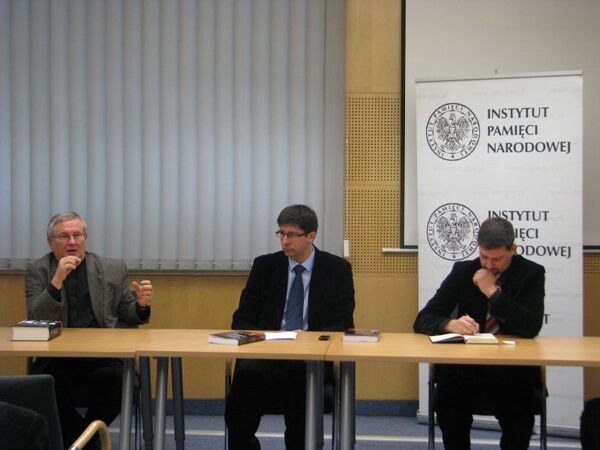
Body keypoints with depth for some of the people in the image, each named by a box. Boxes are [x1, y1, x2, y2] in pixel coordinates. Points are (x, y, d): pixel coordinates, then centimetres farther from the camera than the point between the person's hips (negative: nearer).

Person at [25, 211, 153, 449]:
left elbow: (128, 317, 15)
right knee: (49, 384, -32)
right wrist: (57, 280, -18)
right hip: (57, 358, 0)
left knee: (116, 379, -31)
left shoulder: (113, 269, 10)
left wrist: (142, 304, -8)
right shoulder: (37, 270, 7)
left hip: (104, 356, 1)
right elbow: (35, 321, -5)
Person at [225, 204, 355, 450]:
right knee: (247, 373, -33)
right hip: (266, 352, 1)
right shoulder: (264, 265, 11)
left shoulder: (337, 268, 6)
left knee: (297, 376, -36)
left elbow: (343, 324, 1)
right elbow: (241, 320, 10)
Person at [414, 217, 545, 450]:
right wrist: (450, 324, -23)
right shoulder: (463, 271, 3)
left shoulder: (532, 273, 1)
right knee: (447, 379, -29)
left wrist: (493, 292, -14)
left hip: (513, 366, -1)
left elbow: (531, 328, -12)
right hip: (466, 363, 1)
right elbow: (423, 320, -2)